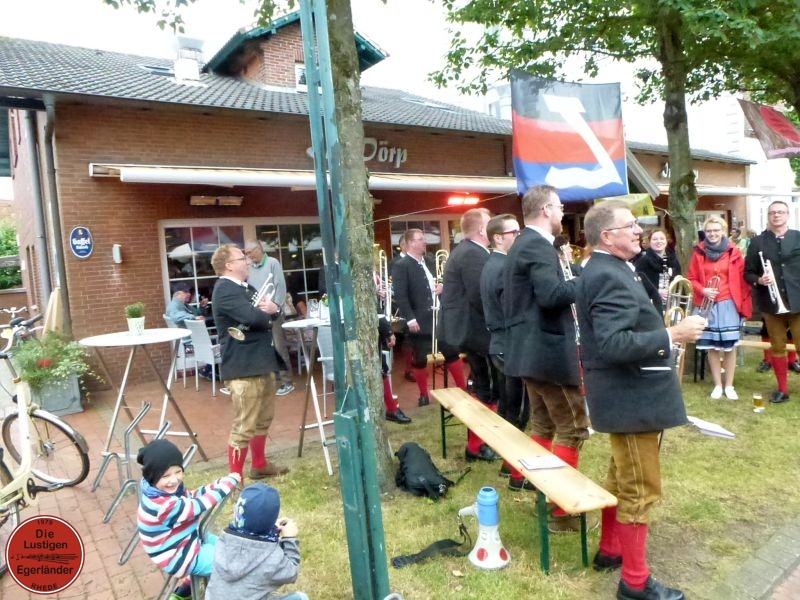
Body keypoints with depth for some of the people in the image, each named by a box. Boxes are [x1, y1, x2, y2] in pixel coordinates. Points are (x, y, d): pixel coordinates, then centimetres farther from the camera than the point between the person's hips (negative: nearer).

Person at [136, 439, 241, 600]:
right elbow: (200, 505, -30)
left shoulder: (162, 490, -10)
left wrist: (221, 483, -14)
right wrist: (230, 481, -21)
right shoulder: (164, 506, -37)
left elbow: (191, 497, 1)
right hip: (178, 558, -9)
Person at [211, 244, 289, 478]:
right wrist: (267, 313, -5)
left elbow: (272, 311, 14)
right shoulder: (225, 290, -16)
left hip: (261, 362, 10)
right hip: (243, 367, -10)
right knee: (244, 426, -5)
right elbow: (253, 317, -29)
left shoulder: (246, 287, 16)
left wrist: (273, 308, -12)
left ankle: (259, 465, 37)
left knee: (263, 419, 21)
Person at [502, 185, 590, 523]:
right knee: (573, 428, 0)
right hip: (549, 349, -10)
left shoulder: (522, 244, 16)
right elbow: (551, 294, -29)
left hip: (532, 349, 10)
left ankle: (524, 479, 29)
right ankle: (561, 509, 8)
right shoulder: (538, 245, -16)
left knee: (544, 425, 20)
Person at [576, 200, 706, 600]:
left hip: (626, 393, 11)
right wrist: (672, 335, -28)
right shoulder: (609, 276, -23)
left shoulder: (605, 270, 11)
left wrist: (664, 330, 18)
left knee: (621, 478, 23)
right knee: (639, 488, 2)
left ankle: (609, 550, 39)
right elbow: (613, 344, -32)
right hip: (630, 398, -11)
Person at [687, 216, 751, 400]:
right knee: (712, 347, 7)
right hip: (706, 305, 1)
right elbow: (692, 278, 6)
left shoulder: (733, 252, 0)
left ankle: (729, 385, 17)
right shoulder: (699, 252, 1)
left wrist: (744, 305, -2)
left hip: (728, 304, -1)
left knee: (730, 346, 3)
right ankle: (718, 385, 20)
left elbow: (742, 279, 2)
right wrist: (702, 290, -13)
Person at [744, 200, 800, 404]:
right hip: (771, 304, 1)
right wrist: (759, 280, -16)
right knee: (777, 348, 9)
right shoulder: (757, 242, 4)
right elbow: (748, 273, 4)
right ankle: (782, 389, 20)